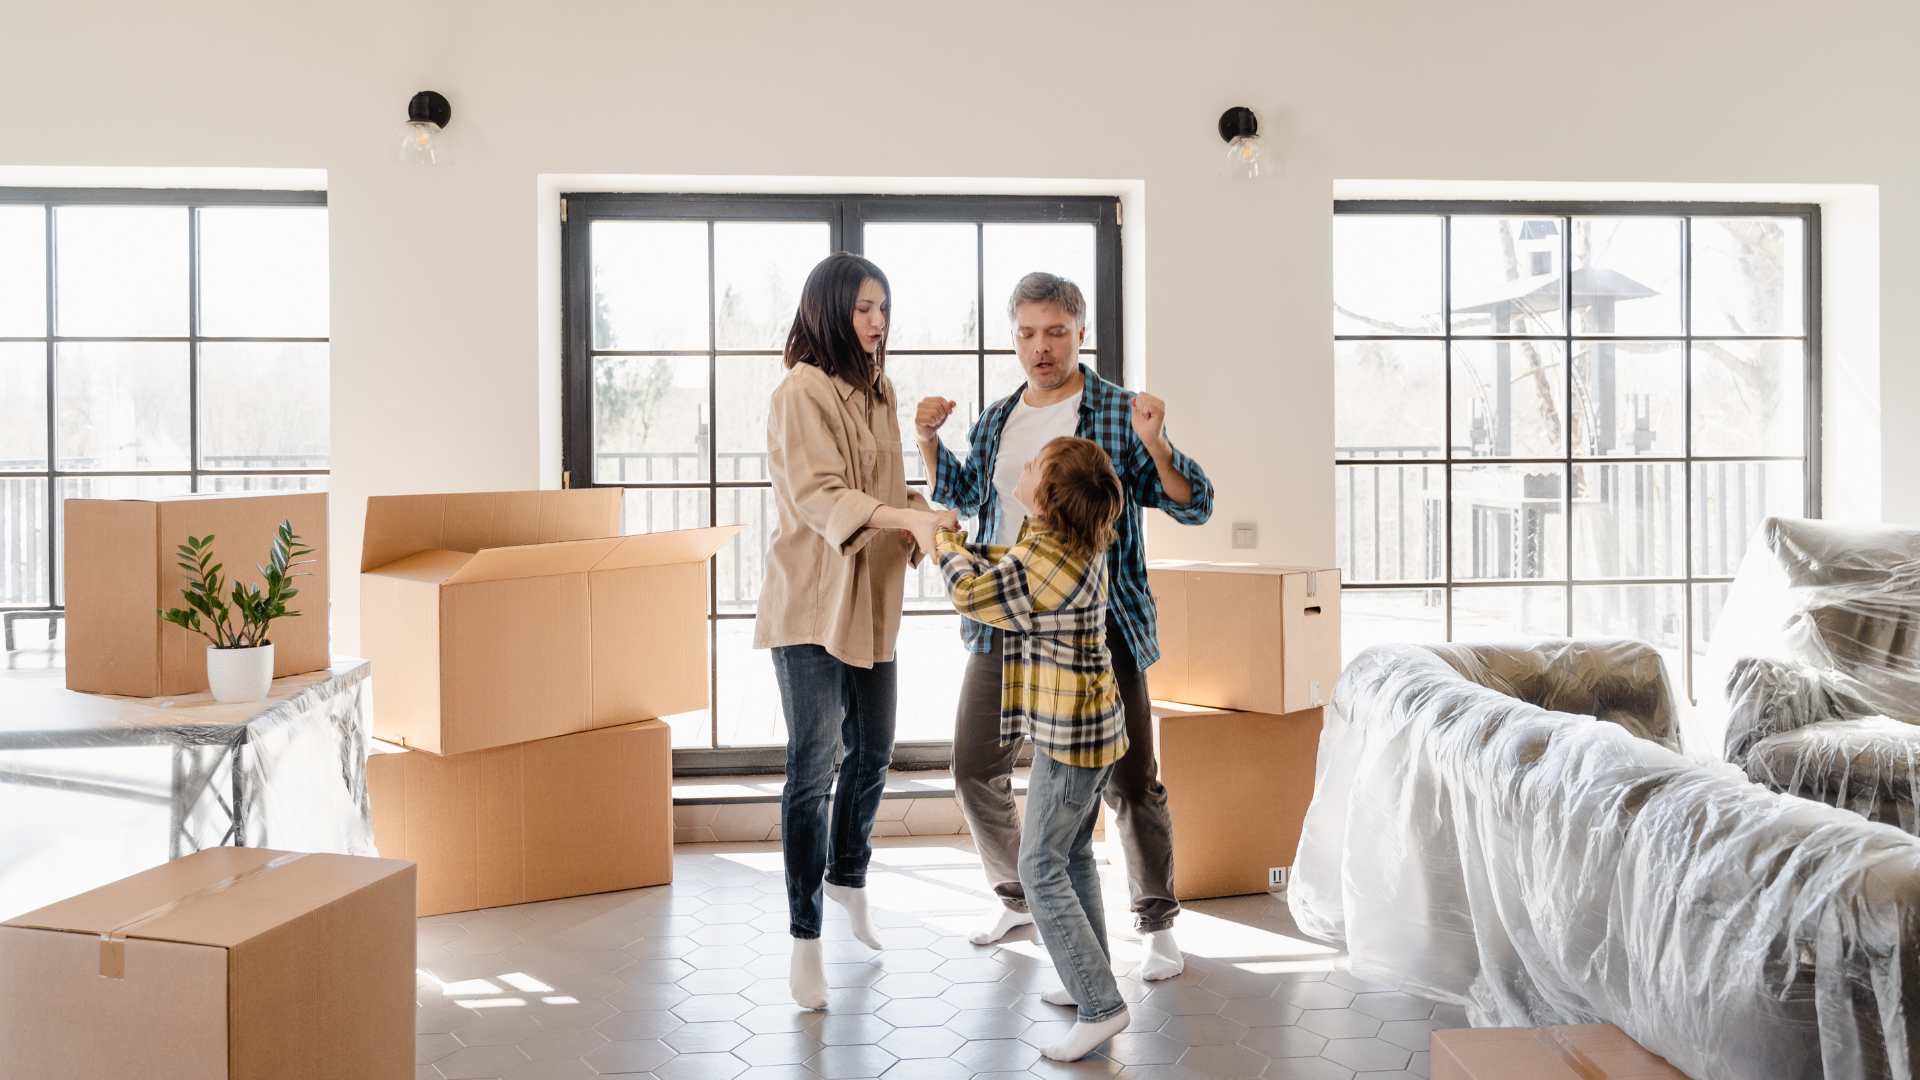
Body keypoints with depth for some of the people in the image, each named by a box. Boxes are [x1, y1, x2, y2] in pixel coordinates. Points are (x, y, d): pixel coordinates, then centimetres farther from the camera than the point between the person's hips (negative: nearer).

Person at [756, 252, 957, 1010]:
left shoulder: (877, 392, 14)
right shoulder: (801, 393, -13)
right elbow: (817, 492, -24)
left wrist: (920, 529, -1)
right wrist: (906, 516, -37)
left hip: (871, 599, 8)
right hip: (811, 602, -8)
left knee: (872, 751, 19)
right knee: (813, 768, -4)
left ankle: (846, 877, 43)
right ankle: (805, 940, 7)